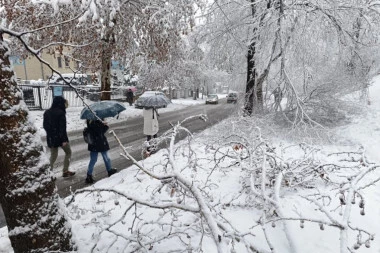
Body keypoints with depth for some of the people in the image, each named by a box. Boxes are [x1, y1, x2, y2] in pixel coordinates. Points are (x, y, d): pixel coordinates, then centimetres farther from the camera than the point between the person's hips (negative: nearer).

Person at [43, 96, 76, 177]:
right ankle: (65, 171, 11)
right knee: (68, 152, 11)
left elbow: (45, 126, 14)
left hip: (50, 138, 7)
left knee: (53, 155, 16)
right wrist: (64, 139, -18)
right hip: (60, 137, -6)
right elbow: (62, 127, -20)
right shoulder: (60, 113, -17)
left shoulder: (47, 112, 7)